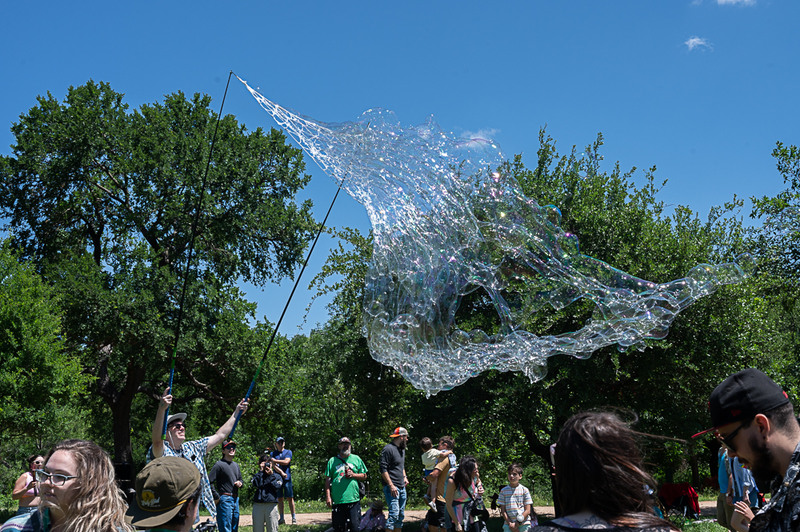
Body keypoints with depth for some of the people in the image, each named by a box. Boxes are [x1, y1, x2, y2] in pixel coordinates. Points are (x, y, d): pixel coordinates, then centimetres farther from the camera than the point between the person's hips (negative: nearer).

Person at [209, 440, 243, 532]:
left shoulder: (236, 465, 18)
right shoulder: (219, 464, -8)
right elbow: (209, 482, -15)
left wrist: (240, 483, 6)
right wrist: (216, 497, -14)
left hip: (236, 500, 8)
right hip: (225, 499, -8)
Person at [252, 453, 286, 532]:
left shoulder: (277, 475, 12)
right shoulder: (257, 475, 14)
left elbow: (276, 486, -5)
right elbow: (255, 484, -8)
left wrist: (271, 475, -6)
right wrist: (261, 471, -5)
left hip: (271, 505, -1)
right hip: (257, 505, 1)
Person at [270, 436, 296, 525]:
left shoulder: (288, 452, 7)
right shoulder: (273, 453, 11)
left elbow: (286, 462, -10)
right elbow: (273, 465, -4)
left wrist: (275, 460, -7)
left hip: (287, 478, -2)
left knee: (290, 498, -4)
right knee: (279, 498, 3)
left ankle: (293, 518, 0)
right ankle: (281, 518, 10)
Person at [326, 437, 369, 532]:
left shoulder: (356, 459, 12)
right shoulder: (332, 460, 10)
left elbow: (364, 476, 13)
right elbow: (328, 480, 8)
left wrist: (354, 475, -6)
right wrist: (328, 496, 0)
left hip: (354, 500, 0)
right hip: (337, 501, 0)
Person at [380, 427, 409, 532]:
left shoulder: (402, 449, 18)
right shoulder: (388, 449, -11)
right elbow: (383, 469, -15)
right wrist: (391, 485, -19)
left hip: (402, 487, 9)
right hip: (392, 487, -9)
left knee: (401, 515, 9)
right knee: (394, 513, -15)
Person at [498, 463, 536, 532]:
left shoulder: (524, 490, 2)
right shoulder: (503, 491, 7)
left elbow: (527, 510, -1)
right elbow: (503, 510, 6)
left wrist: (517, 523, -8)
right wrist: (510, 524, -6)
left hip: (524, 524, -1)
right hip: (508, 524, 1)